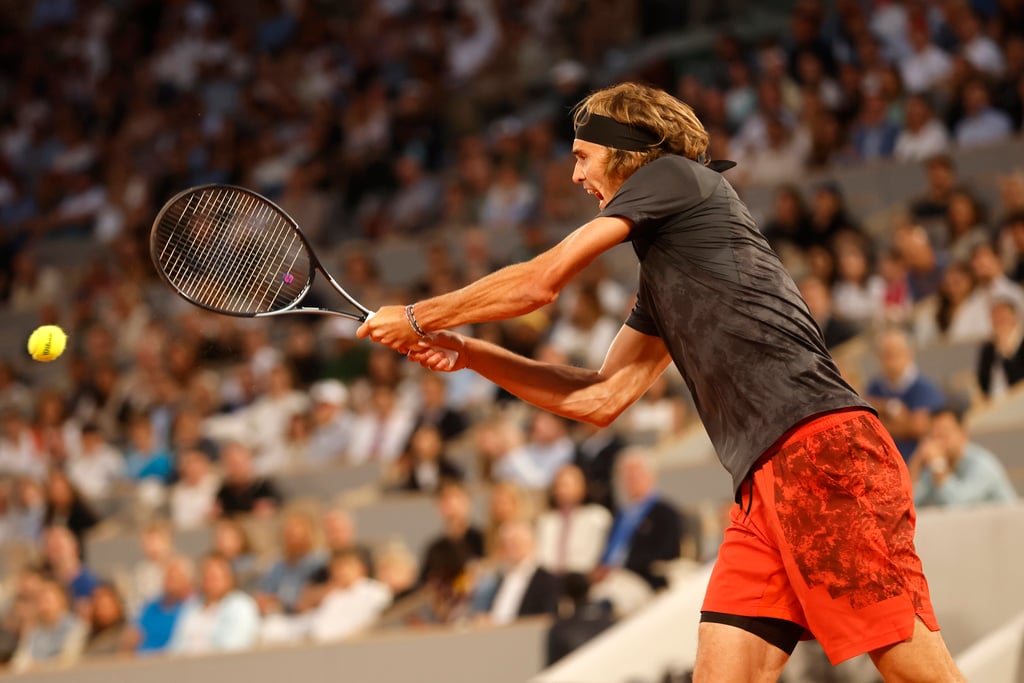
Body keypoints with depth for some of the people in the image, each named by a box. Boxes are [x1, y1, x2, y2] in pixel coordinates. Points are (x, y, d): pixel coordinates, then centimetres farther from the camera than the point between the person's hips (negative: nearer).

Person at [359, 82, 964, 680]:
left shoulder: (676, 174, 5)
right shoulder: (662, 280, 29)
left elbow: (539, 283, 3)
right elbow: (602, 398, 29)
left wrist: (418, 317, 15)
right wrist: (467, 353, 25)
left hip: (819, 439, -9)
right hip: (766, 480, 9)